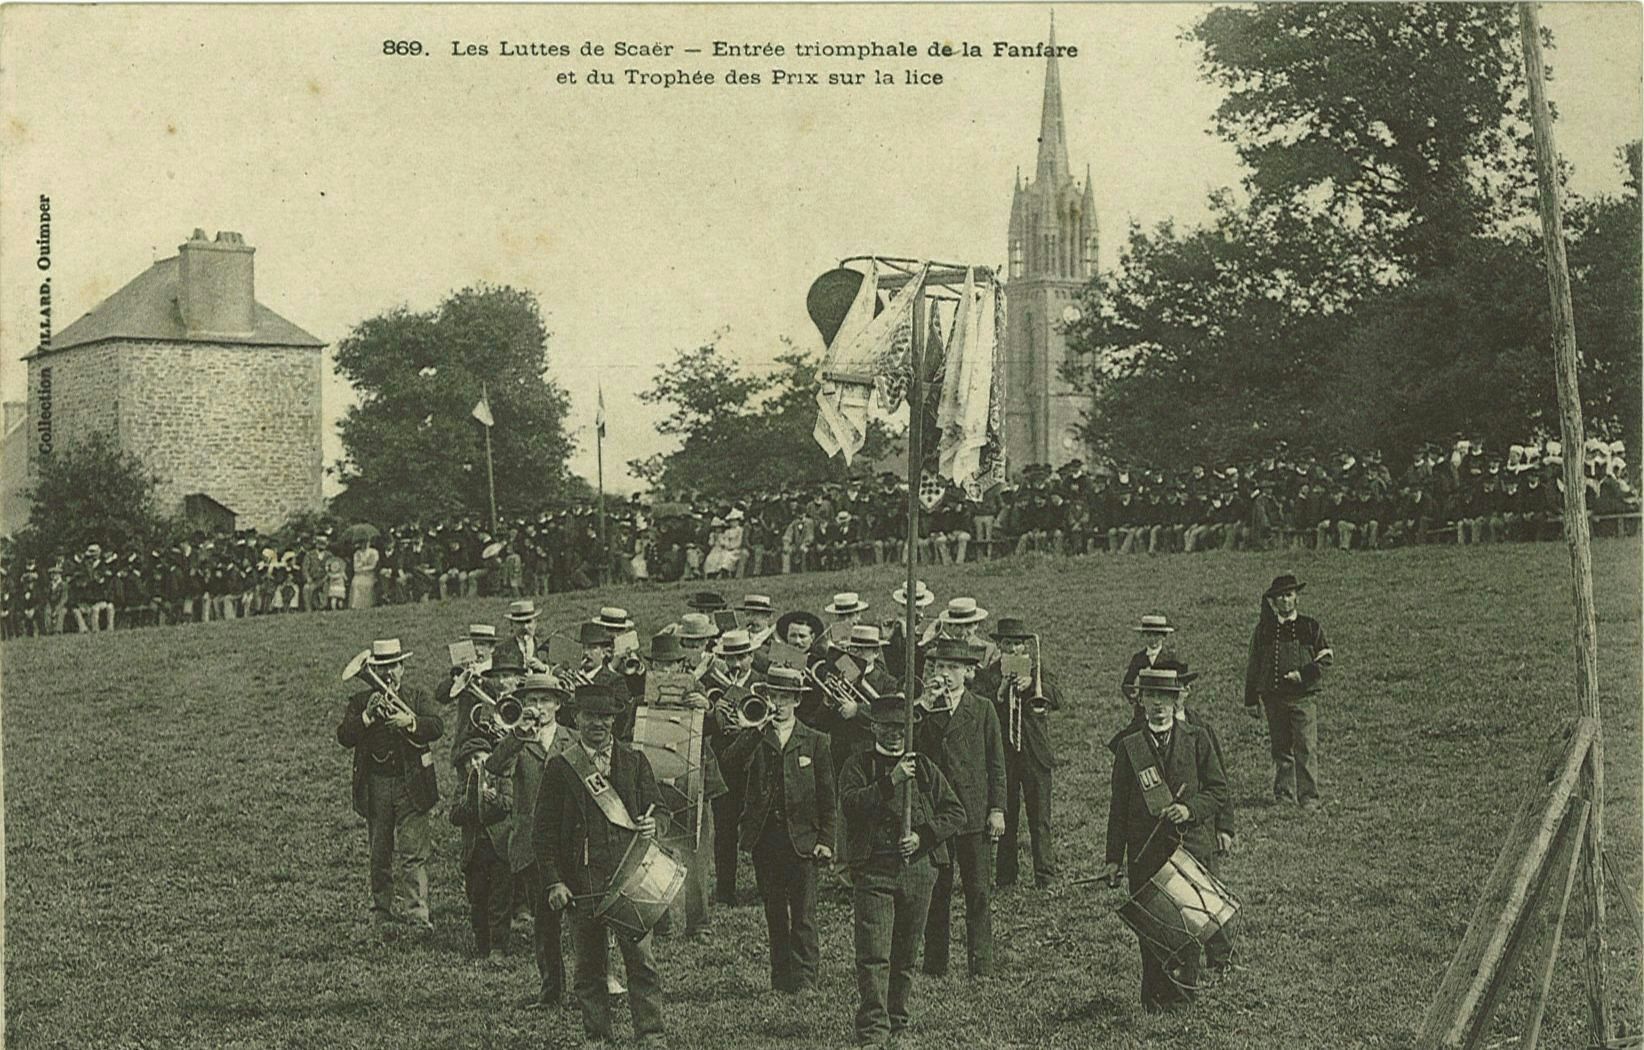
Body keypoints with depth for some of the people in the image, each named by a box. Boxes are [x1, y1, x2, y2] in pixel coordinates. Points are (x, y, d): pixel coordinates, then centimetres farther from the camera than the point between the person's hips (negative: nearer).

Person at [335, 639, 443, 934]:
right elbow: (343, 737, -5)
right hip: (375, 787, 1)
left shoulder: (416, 699, 9)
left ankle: (419, 918, -12)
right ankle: (382, 917, 18)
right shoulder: (359, 702, 8)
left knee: (414, 855, -8)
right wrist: (368, 716, -20)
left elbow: (437, 727, -7)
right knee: (380, 857, 8)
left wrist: (409, 722, -25)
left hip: (411, 787, -1)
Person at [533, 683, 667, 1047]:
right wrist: (554, 882, -5)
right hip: (582, 883, -1)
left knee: (641, 959, -5)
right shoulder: (559, 767, 6)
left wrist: (652, 826, -11)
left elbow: (656, 808, 15)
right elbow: (543, 830, 4)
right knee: (589, 966, 3)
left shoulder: (634, 761, 13)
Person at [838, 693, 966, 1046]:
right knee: (873, 954, -11)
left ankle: (899, 1022, 22)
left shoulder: (924, 767, 13)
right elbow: (850, 804, -12)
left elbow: (956, 812, 9)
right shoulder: (859, 765, 6)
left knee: (906, 954, 10)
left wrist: (923, 836, -6)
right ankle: (873, 1029, -13)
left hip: (917, 868, 3)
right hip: (873, 869, -3)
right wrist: (891, 781, -19)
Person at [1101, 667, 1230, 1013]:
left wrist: (1190, 809, -13)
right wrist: (1114, 858, 5)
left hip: (1192, 845, 0)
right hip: (1145, 851, 1)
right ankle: (1153, 999, 9)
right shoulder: (1128, 746, 7)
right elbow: (1119, 806, 9)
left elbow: (1219, 790, 7)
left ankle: (1181, 990, 8)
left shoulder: (1197, 739, 6)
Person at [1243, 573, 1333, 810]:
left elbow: (1326, 657, 7)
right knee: (1280, 748, 5)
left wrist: (1303, 675, -9)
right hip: (1273, 697, 2)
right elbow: (1253, 667, 13)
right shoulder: (1264, 629, 9)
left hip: (1303, 696, -2)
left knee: (1306, 748, -9)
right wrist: (1251, 701, 10)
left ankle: (1309, 797, -8)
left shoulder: (1310, 627, 6)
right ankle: (1284, 794, 13)